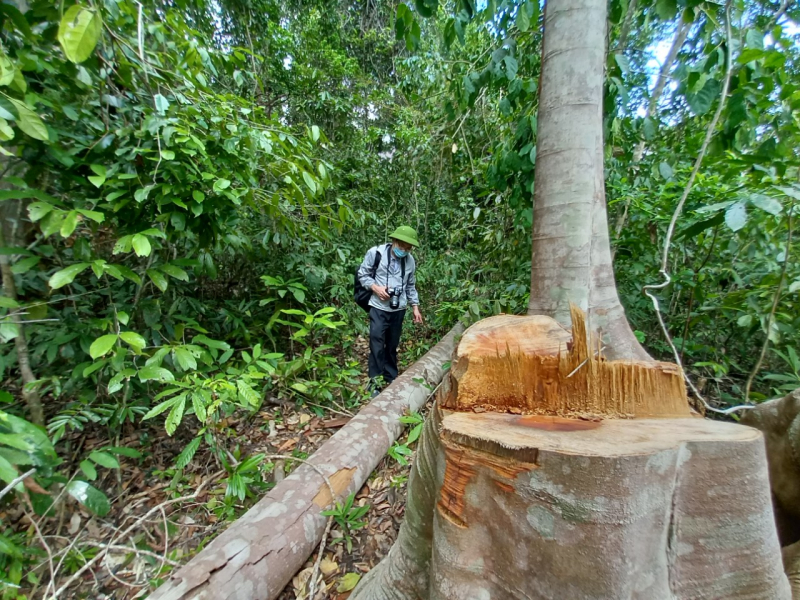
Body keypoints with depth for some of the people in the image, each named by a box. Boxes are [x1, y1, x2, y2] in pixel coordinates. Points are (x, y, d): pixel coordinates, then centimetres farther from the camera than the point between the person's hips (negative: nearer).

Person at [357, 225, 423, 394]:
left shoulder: (410, 261, 3)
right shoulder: (375, 252, -9)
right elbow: (362, 274, -1)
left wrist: (415, 307, 11)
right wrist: (375, 287, -17)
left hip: (398, 310, 4)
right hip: (379, 308, -3)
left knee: (393, 346, 15)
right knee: (377, 345, -3)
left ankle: (391, 378, 31)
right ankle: (374, 382, 11)